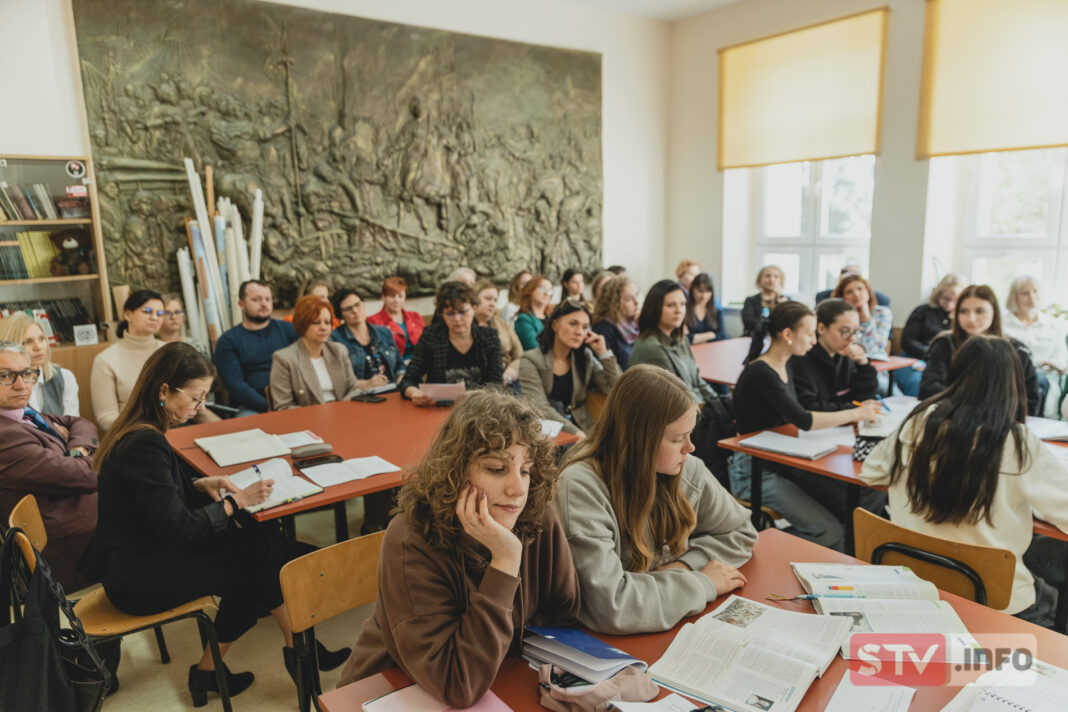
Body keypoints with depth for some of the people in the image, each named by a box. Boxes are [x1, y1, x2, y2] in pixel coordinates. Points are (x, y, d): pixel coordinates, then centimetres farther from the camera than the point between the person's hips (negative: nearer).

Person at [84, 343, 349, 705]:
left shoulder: (140, 432, 4)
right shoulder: (145, 444, -27)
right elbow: (177, 528, -26)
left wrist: (201, 484, 1)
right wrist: (236, 502, -17)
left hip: (141, 555, 9)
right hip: (138, 579, -9)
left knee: (263, 540, -3)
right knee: (253, 568, -1)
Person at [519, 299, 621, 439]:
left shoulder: (586, 359, 11)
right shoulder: (531, 361, -3)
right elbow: (541, 409, -14)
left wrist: (603, 353, 0)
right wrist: (576, 433, -25)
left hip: (583, 431, 5)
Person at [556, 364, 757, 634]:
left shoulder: (688, 470, -3)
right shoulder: (582, 487, -21)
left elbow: (741, 533, 10)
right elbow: (609, 605, -27)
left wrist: (687, 564, -8)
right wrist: (702, 584, -16)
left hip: (676, 627, 5)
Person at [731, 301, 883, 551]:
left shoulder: (786, 363, 10)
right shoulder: (760, 373, -20)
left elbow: (798, 415, 11)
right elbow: (802, 420, -24)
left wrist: (854, 413, 1)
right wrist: (856, 414, -13)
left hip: (787, 462, 9)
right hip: (756, 471, -9)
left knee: (871, 497, -7)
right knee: (830, 533, -22)